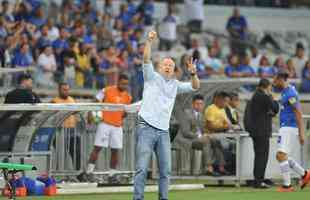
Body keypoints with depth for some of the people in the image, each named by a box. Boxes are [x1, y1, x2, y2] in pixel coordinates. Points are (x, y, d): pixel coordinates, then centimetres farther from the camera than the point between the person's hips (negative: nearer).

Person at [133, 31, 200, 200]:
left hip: (163, 131, 5)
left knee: (165, 170, 3)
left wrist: (193, 73, -4)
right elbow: (146, 59, -6)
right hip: (146, 128, -5)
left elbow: (195, 86, 16)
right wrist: (149, 41, -20)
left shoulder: (175, 85, 20)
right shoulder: (152, 77, 8)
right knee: (142, 168, -9)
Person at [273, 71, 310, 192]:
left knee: (281, 156, -15)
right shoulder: (285, 92, 15)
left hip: (290, 128, -10)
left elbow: (299, 113, -19)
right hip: (285, 127, 10)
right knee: (283, 157, 14)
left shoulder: (290, 94, -16)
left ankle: (287, 185, -13)